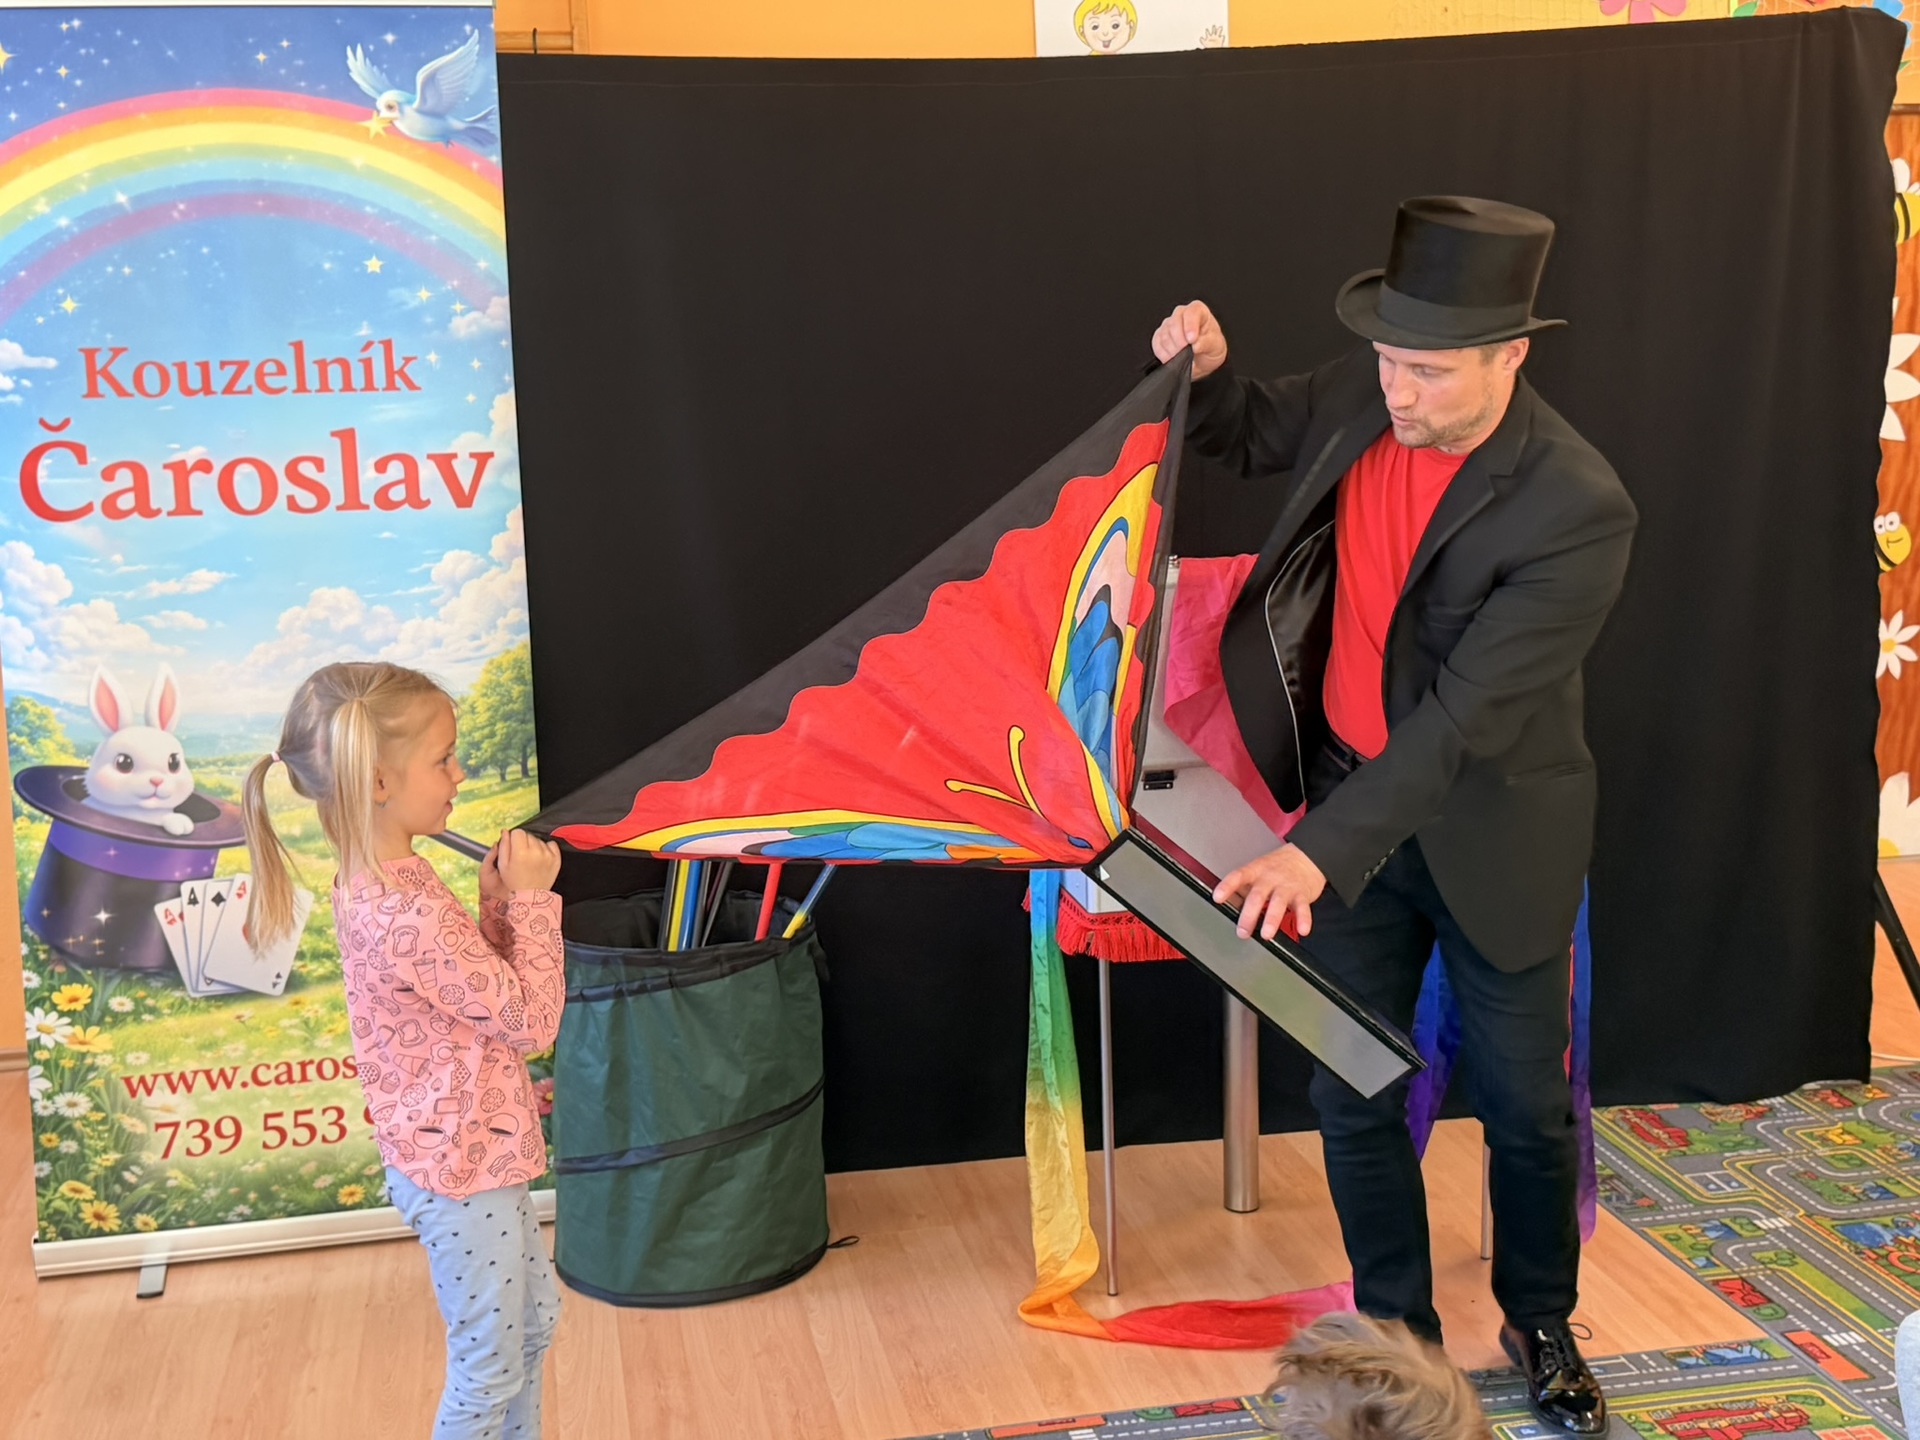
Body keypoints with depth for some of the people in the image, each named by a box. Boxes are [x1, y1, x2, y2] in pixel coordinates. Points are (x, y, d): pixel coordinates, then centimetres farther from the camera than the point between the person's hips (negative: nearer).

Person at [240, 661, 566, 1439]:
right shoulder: (414, 918, -31)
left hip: (468, 1153, 10)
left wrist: (496, 902, -5)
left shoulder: (377, 883, 1)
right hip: (462, 1171, -10)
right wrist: (531, 898, -16)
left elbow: (481, 988, 9)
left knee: (534, 1320, 25)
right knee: (489, 1369, 7)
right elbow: (531, 1021, -22)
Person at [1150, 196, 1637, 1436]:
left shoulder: (1578, 510, -26)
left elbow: (1467, 715, -30)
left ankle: (1541, 1326, 38)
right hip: (1350, 802, 5)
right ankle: (1399, 1335, 31)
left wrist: (1323, 849, -36)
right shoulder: (1362, 402, -9)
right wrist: (1208, 372, -8)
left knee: (1529, 1107, 13)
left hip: (1490, 835, -4)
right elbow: (1254, 435, 14)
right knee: (1356, 1098, 11)